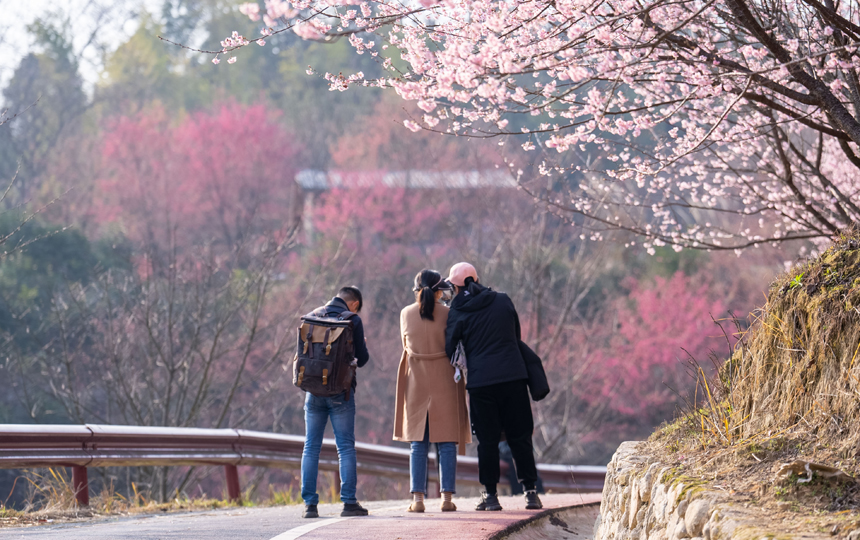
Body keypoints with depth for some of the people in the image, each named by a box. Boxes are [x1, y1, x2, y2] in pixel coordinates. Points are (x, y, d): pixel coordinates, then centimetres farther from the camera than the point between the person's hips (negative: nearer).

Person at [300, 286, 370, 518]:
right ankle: (349, 502, -2)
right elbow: (362, 358, -1)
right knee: (346, 447, 2)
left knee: (311, 447, 6)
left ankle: (309, 503, 1)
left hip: (314, 391, 3)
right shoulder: (353, 321, -4)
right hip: (340, 391, -3)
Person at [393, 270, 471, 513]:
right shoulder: (448, 314, -6)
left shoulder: (406, 314, 1)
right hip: (445, 382, -2)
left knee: (418, 445, 5)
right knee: (446, 443, 3)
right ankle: (447, 497, -1)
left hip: (416, 383, 2)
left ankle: (418, 498, -1)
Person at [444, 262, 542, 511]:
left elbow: (448, 348, 2)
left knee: (487, 440, 6)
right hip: (513, 376, 2)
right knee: (520, 436, 6)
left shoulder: (457, 311, -2)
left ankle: (490, 494, 6)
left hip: (480, 381, -2)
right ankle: (530, 491, 3)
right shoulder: (503, 300, 5)